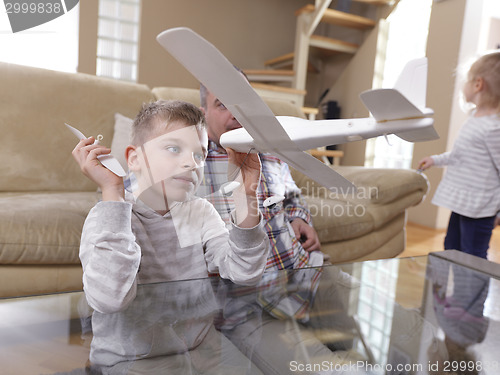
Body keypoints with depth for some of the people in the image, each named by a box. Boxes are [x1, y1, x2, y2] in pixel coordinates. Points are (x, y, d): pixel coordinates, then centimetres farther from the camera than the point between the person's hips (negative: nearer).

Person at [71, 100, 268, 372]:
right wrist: (113, 193, -28)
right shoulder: (108, 215, -11)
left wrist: (245, 196, -21)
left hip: (194, 351, 3)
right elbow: (109, 298, -28)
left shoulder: (200, 212, 0)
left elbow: (244, 274, -12)